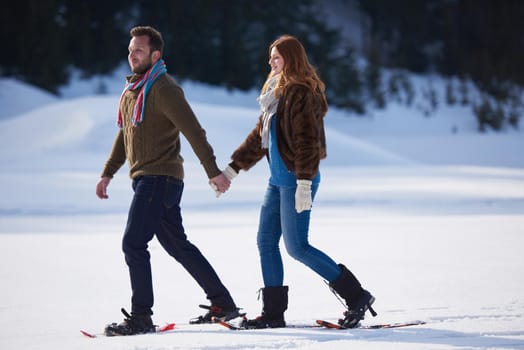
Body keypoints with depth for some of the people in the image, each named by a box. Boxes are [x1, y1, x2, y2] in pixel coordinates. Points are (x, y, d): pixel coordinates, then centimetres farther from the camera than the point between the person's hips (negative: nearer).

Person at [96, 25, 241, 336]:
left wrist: (213, 172, -17)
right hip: (146, 179, 10)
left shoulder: (163, 88, -13)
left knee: (133, 243, -12)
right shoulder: (132, 89, 16)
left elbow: (194, 132, -16)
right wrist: (108, 173, 21)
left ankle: (141, 318, -8)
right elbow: (125, 134, 25)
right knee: (178, 245, 13)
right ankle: (223, 304, 19)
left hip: (160, 179, -10)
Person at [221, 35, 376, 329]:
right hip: (278, 179, 10)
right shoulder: (277, 92, 15)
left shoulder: (301, 94, -14)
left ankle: (356, 296, -3)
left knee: (297, 247, -9)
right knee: (266, 241, 7)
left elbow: (307, 140, -20)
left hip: (295, 180, -10)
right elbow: (260, 136, 22)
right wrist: (233, 168, 23)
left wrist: (304, 183, -26)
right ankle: (274, 312, 12)